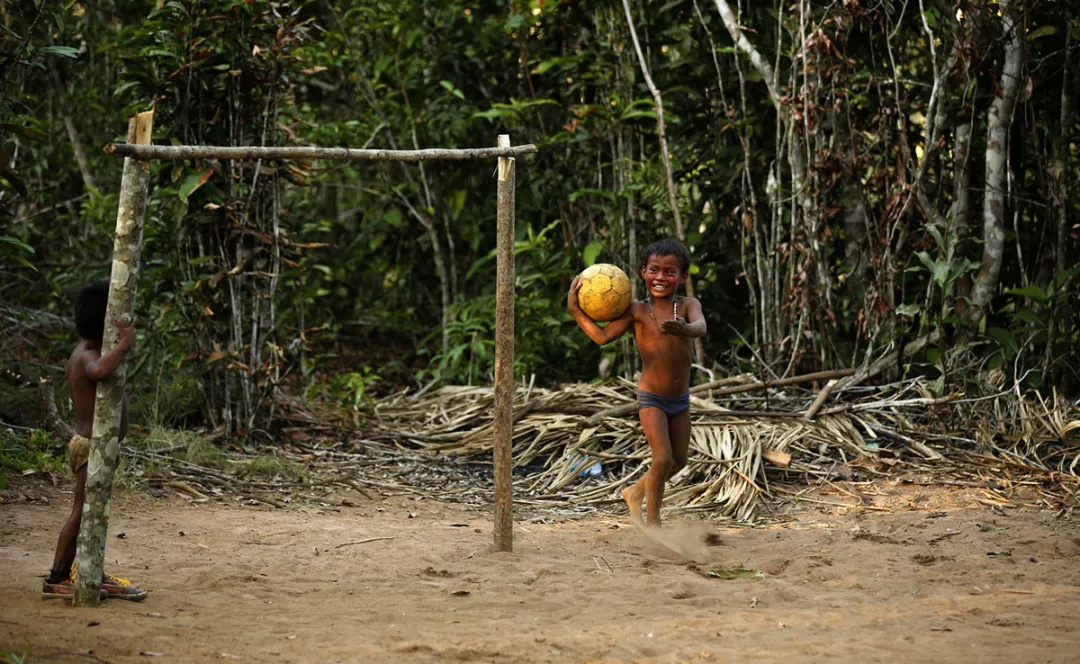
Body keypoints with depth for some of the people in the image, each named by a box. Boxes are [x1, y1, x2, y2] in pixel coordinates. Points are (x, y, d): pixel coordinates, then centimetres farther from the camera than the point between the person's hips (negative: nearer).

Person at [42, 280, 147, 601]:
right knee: (82, 514, -2)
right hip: (93, 446, -10)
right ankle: (57, 580, 5)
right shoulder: (88, 356, -21)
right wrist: (125, 344, -35)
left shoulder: (82, 353, 11)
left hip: (88, 442, 10)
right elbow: (99, 371, -45)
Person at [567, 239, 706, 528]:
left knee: (679, 461, 16)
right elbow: (603, 336, -17)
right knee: (663, 459, -14)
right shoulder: (637, 311, -12)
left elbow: (700, 327, -30)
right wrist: (574, 310, -24)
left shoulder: (688, 305, -8)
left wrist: (685, 329, -53)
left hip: (681, 399, 4)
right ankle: (652, 521, 1)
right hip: (651, 398, -4)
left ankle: (635, 493, 40)